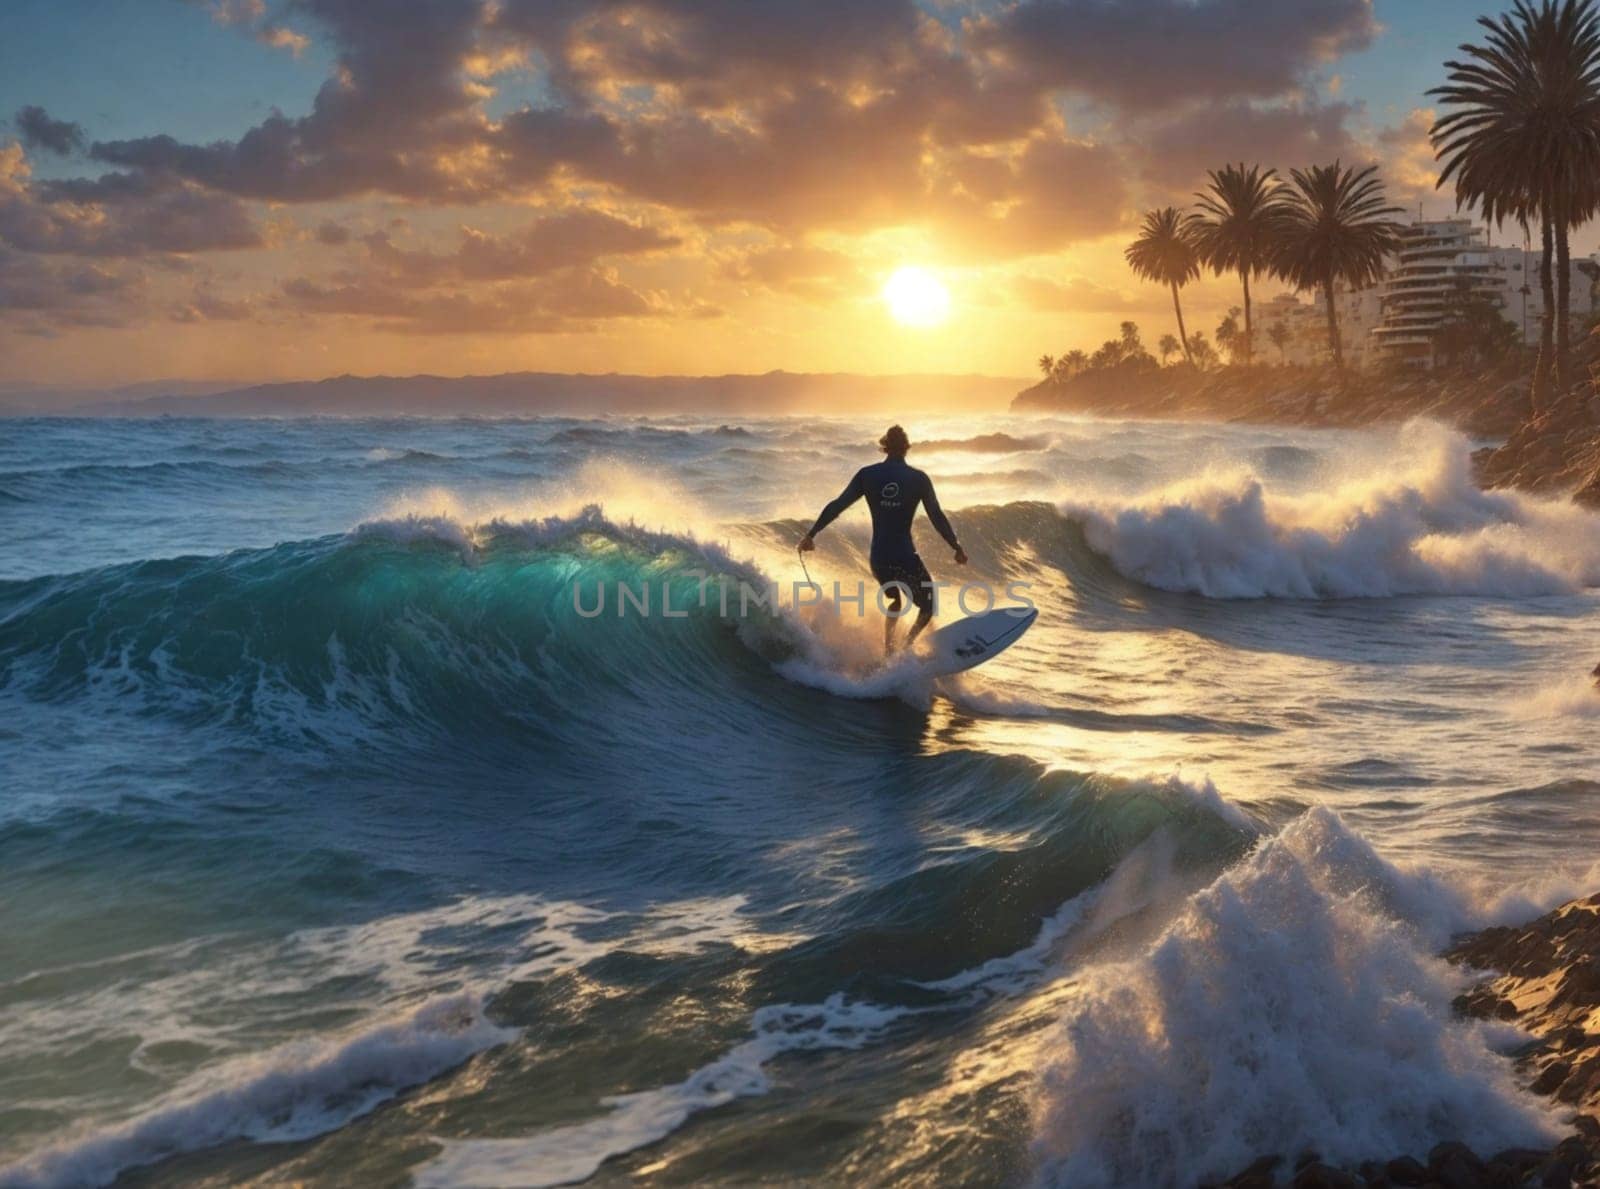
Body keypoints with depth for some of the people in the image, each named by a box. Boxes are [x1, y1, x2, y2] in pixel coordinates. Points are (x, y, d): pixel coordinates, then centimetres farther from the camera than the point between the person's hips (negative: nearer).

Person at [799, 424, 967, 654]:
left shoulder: (867, 475, 1)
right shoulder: (918, 478, -2)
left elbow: (836, 507, 1)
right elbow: (937, 517, 0)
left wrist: (811, 535, 8)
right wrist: (957, 548, 10)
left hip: (878, 557, 4)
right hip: (905, 557, -3)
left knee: (895, 600, 30)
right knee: (927, 606, 14)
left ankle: (888, 651, 16)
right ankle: (906, 648, -9)